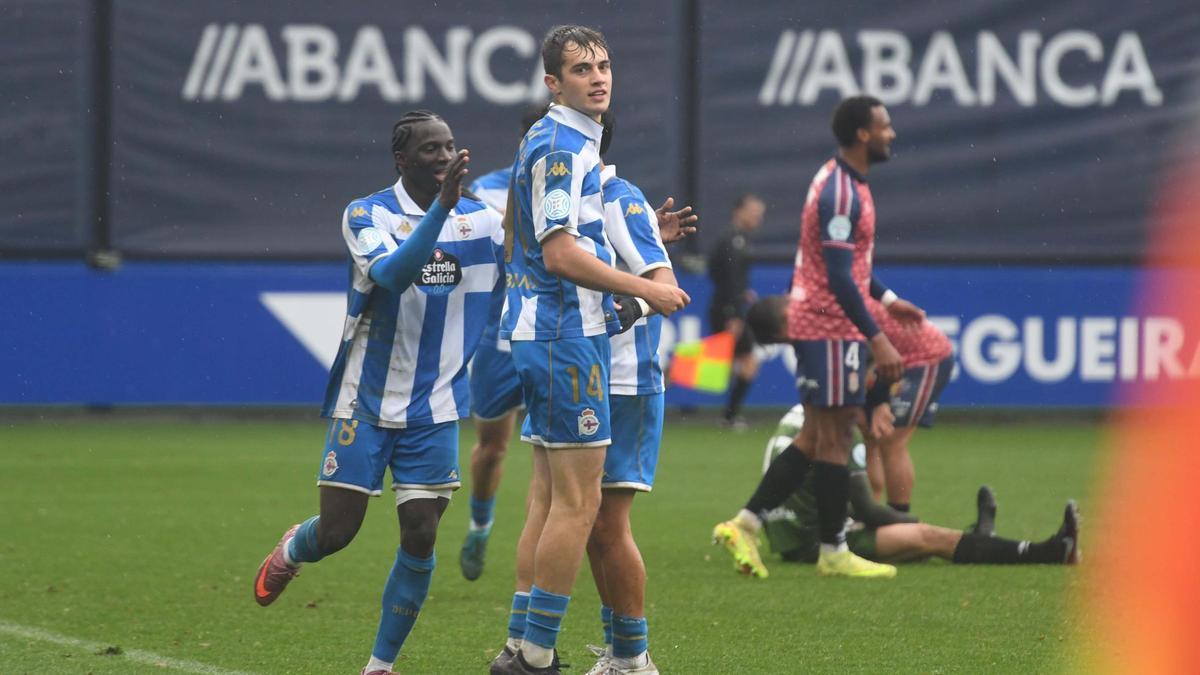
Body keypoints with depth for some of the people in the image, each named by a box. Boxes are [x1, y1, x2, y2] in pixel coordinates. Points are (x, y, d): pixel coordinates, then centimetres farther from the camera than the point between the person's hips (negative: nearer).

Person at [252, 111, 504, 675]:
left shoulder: (482, 222, 1)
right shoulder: (367, 216, -10)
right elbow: (392, 273, -30)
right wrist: (441, 207, -41)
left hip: (434, 410, 3)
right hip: (365, 402, -3)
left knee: (420, 538, -5)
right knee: (336, 532, -2)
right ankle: (290, 551, 36)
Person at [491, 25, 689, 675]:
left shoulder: (569, 144, 17)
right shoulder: (558, 147, -14)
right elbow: (560, 254, -21)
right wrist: (647, 289, -15)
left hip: (544, 338, 10)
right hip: (567, 338, -10)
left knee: (549, 498, 10)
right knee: (577, 500, -8)